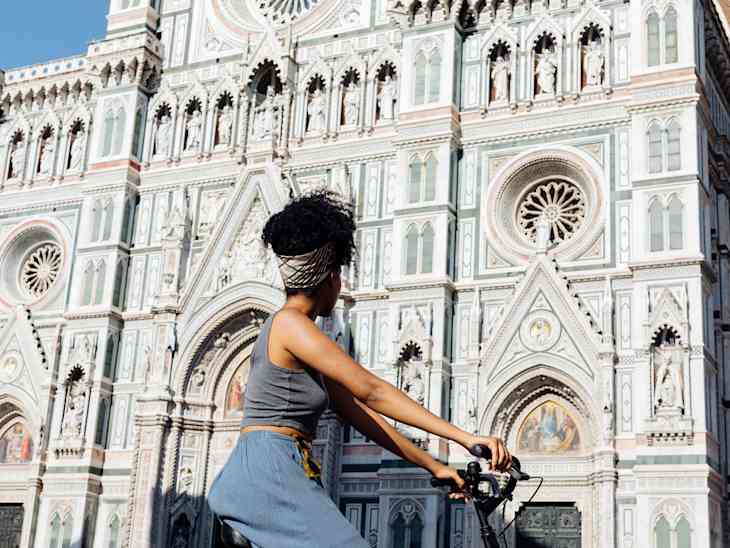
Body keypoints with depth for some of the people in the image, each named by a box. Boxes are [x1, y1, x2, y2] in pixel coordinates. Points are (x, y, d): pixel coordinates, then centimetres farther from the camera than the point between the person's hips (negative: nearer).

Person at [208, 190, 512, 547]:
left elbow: (361, 414, 18)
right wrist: (464, 437, -18)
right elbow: (371, 391, -17)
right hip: (268, 473, -10)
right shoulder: (290, 323, -10)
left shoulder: (300, 333, 19)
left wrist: (434, 466, 16)